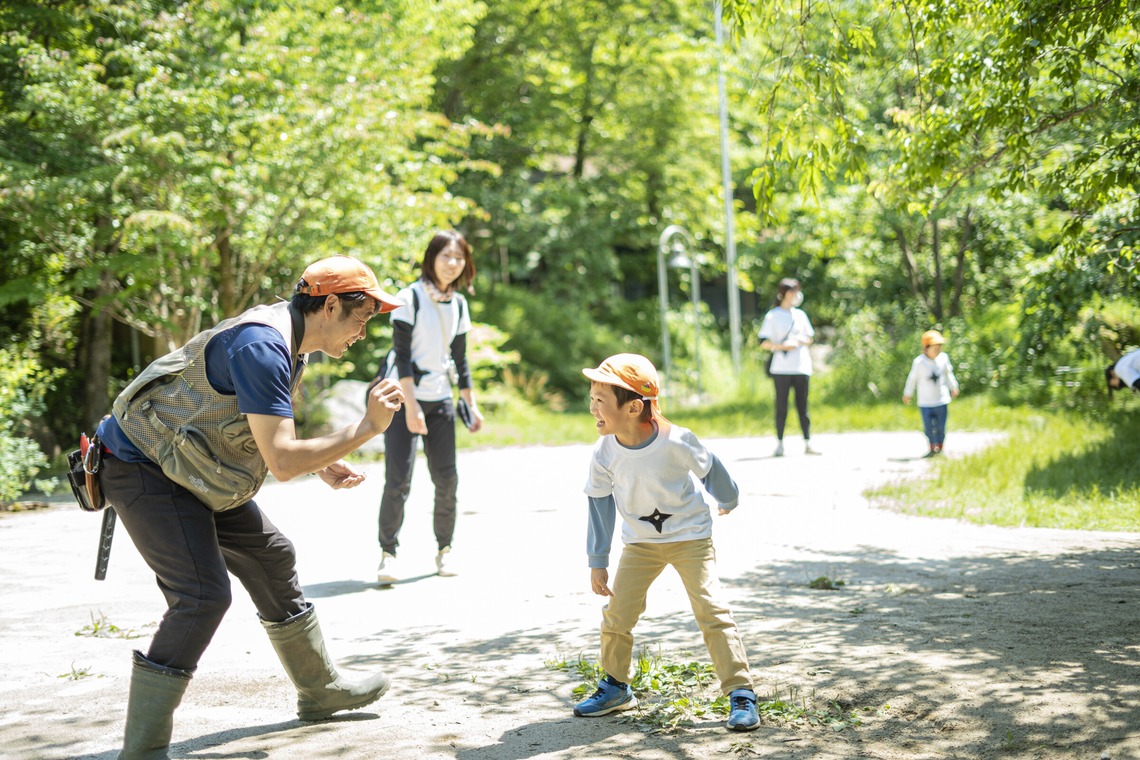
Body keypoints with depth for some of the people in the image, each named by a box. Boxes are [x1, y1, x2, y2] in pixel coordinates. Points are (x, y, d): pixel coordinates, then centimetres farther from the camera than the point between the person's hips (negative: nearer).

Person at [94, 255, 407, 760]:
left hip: (194, 471, 11)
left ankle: (320, 690, 35)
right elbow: (282, 462, -33)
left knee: (272, 561, 18)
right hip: (144, 468, -11)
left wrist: (322, 463, 5)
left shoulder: (291, 344, 5)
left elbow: (267, 431, 20)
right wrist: (366, 428, -26)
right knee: (202, 595, -21)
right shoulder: (262, 347, -29)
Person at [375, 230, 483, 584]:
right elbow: (402, 354, -14)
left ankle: (444, 551, 16)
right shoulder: (411, 297, -10)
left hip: (439, 400, 6)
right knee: (398, 480, -11)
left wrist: (471, 405, 13)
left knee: (447, 479, 3)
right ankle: (388, 555, -6)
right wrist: (411, 406, -19)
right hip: (403, 398, -6)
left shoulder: (458, 304, 9)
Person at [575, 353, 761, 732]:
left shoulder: (675, 441, -27)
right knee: (617, 613, 2)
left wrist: (727, 500, 13)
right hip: (640, 542, 4)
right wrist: (597, 562, -2)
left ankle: (741, 693, -4)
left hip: (690, 536, -4)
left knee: (711, 610, -12)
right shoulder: (604, 453, -17)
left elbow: (708, 468, -6)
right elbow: (600, 504, -5)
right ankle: (616, 687, 24)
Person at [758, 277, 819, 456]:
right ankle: (779, 444, 3)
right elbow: (763, 343, -4)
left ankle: (808, 444, 3)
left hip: (801, 366, 3)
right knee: (781, 406, -2)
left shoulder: (800, 315, 13)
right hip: (781, 368, -3)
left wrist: (799, 341, -5)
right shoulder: (772, 316, 0)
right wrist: (782, 346, -18)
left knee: (803, 406, 3)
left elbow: (810, 338, 16)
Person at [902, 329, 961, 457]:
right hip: (925, 402, -2)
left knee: (941, 426, 6)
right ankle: (933, 448, 16)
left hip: (942, 400, 2)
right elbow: (912, 378, -2)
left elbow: (948, 374, 12)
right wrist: (907, 394, 8)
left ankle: (940, 448, 24)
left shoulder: (943, 358, -5)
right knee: (928, 427, 0)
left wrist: (953, 388, 23)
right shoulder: (919, 362, -15)